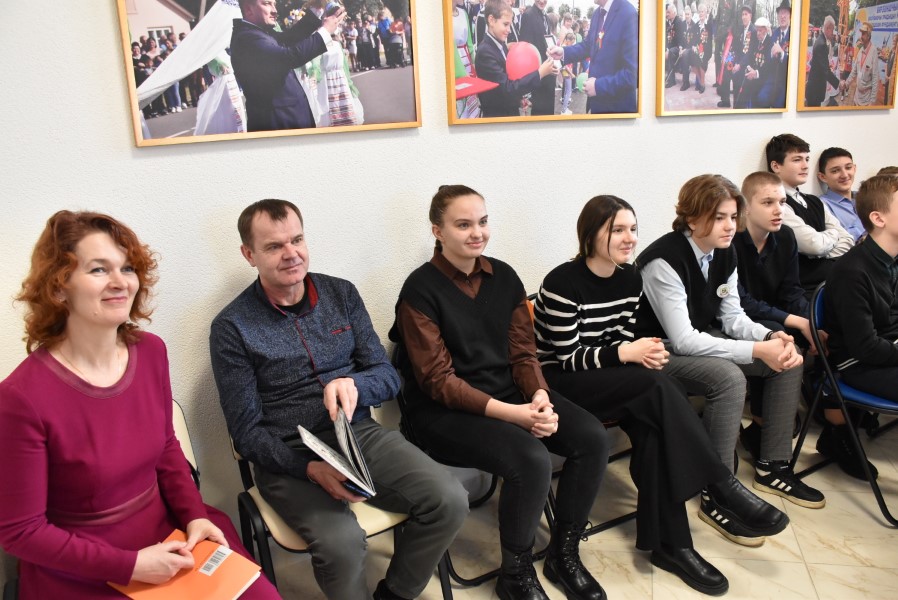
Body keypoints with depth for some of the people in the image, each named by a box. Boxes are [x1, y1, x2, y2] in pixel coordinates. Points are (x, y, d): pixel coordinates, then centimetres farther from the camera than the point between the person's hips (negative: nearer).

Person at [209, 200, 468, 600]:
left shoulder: (342, 293, 5)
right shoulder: (232, 327, -6)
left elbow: (387, 377, 5)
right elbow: (247, 432, -6)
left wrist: (352, 383, -20)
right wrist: (310, 468, -23)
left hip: (360, 434, 4)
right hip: (288, 456, -3)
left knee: (449, 500, -17)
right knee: (341, 542, -31)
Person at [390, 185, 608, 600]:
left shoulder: (503, 276, 5)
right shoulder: (420, 290, -12)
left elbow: (523, 351, 7)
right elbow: (439, 381, -16)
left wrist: (540, 397, -14)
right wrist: (512, 413, -24)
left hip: (511, 393, 6)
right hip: (445, 410, -6)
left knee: (592, 438, -13)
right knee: (532, 460, -29)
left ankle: (564, 553, 8)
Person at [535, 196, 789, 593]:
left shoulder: (630, 279, 5)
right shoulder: (562, 284, -17)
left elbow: (621, 340, 8)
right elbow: (566, 359, -16)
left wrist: (641, 352, -15)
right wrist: (626, 355, -25)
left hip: (612, 382, 7)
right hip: (561, 383, -6)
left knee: (651, 427, -26)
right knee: (658, 384, -29)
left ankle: (669, 543, -16)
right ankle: (723, 489, -20)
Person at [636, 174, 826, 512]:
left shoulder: (725, 252, 0)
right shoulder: (665, 260, -25)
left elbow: (733, 317, 5)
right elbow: (682, 340, -28)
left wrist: (772, 338, -16)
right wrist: (756, 350, -29)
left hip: (701, 340, 9)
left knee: (788, 360, 0)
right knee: (729, 377, -33)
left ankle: (772, 467, 10)